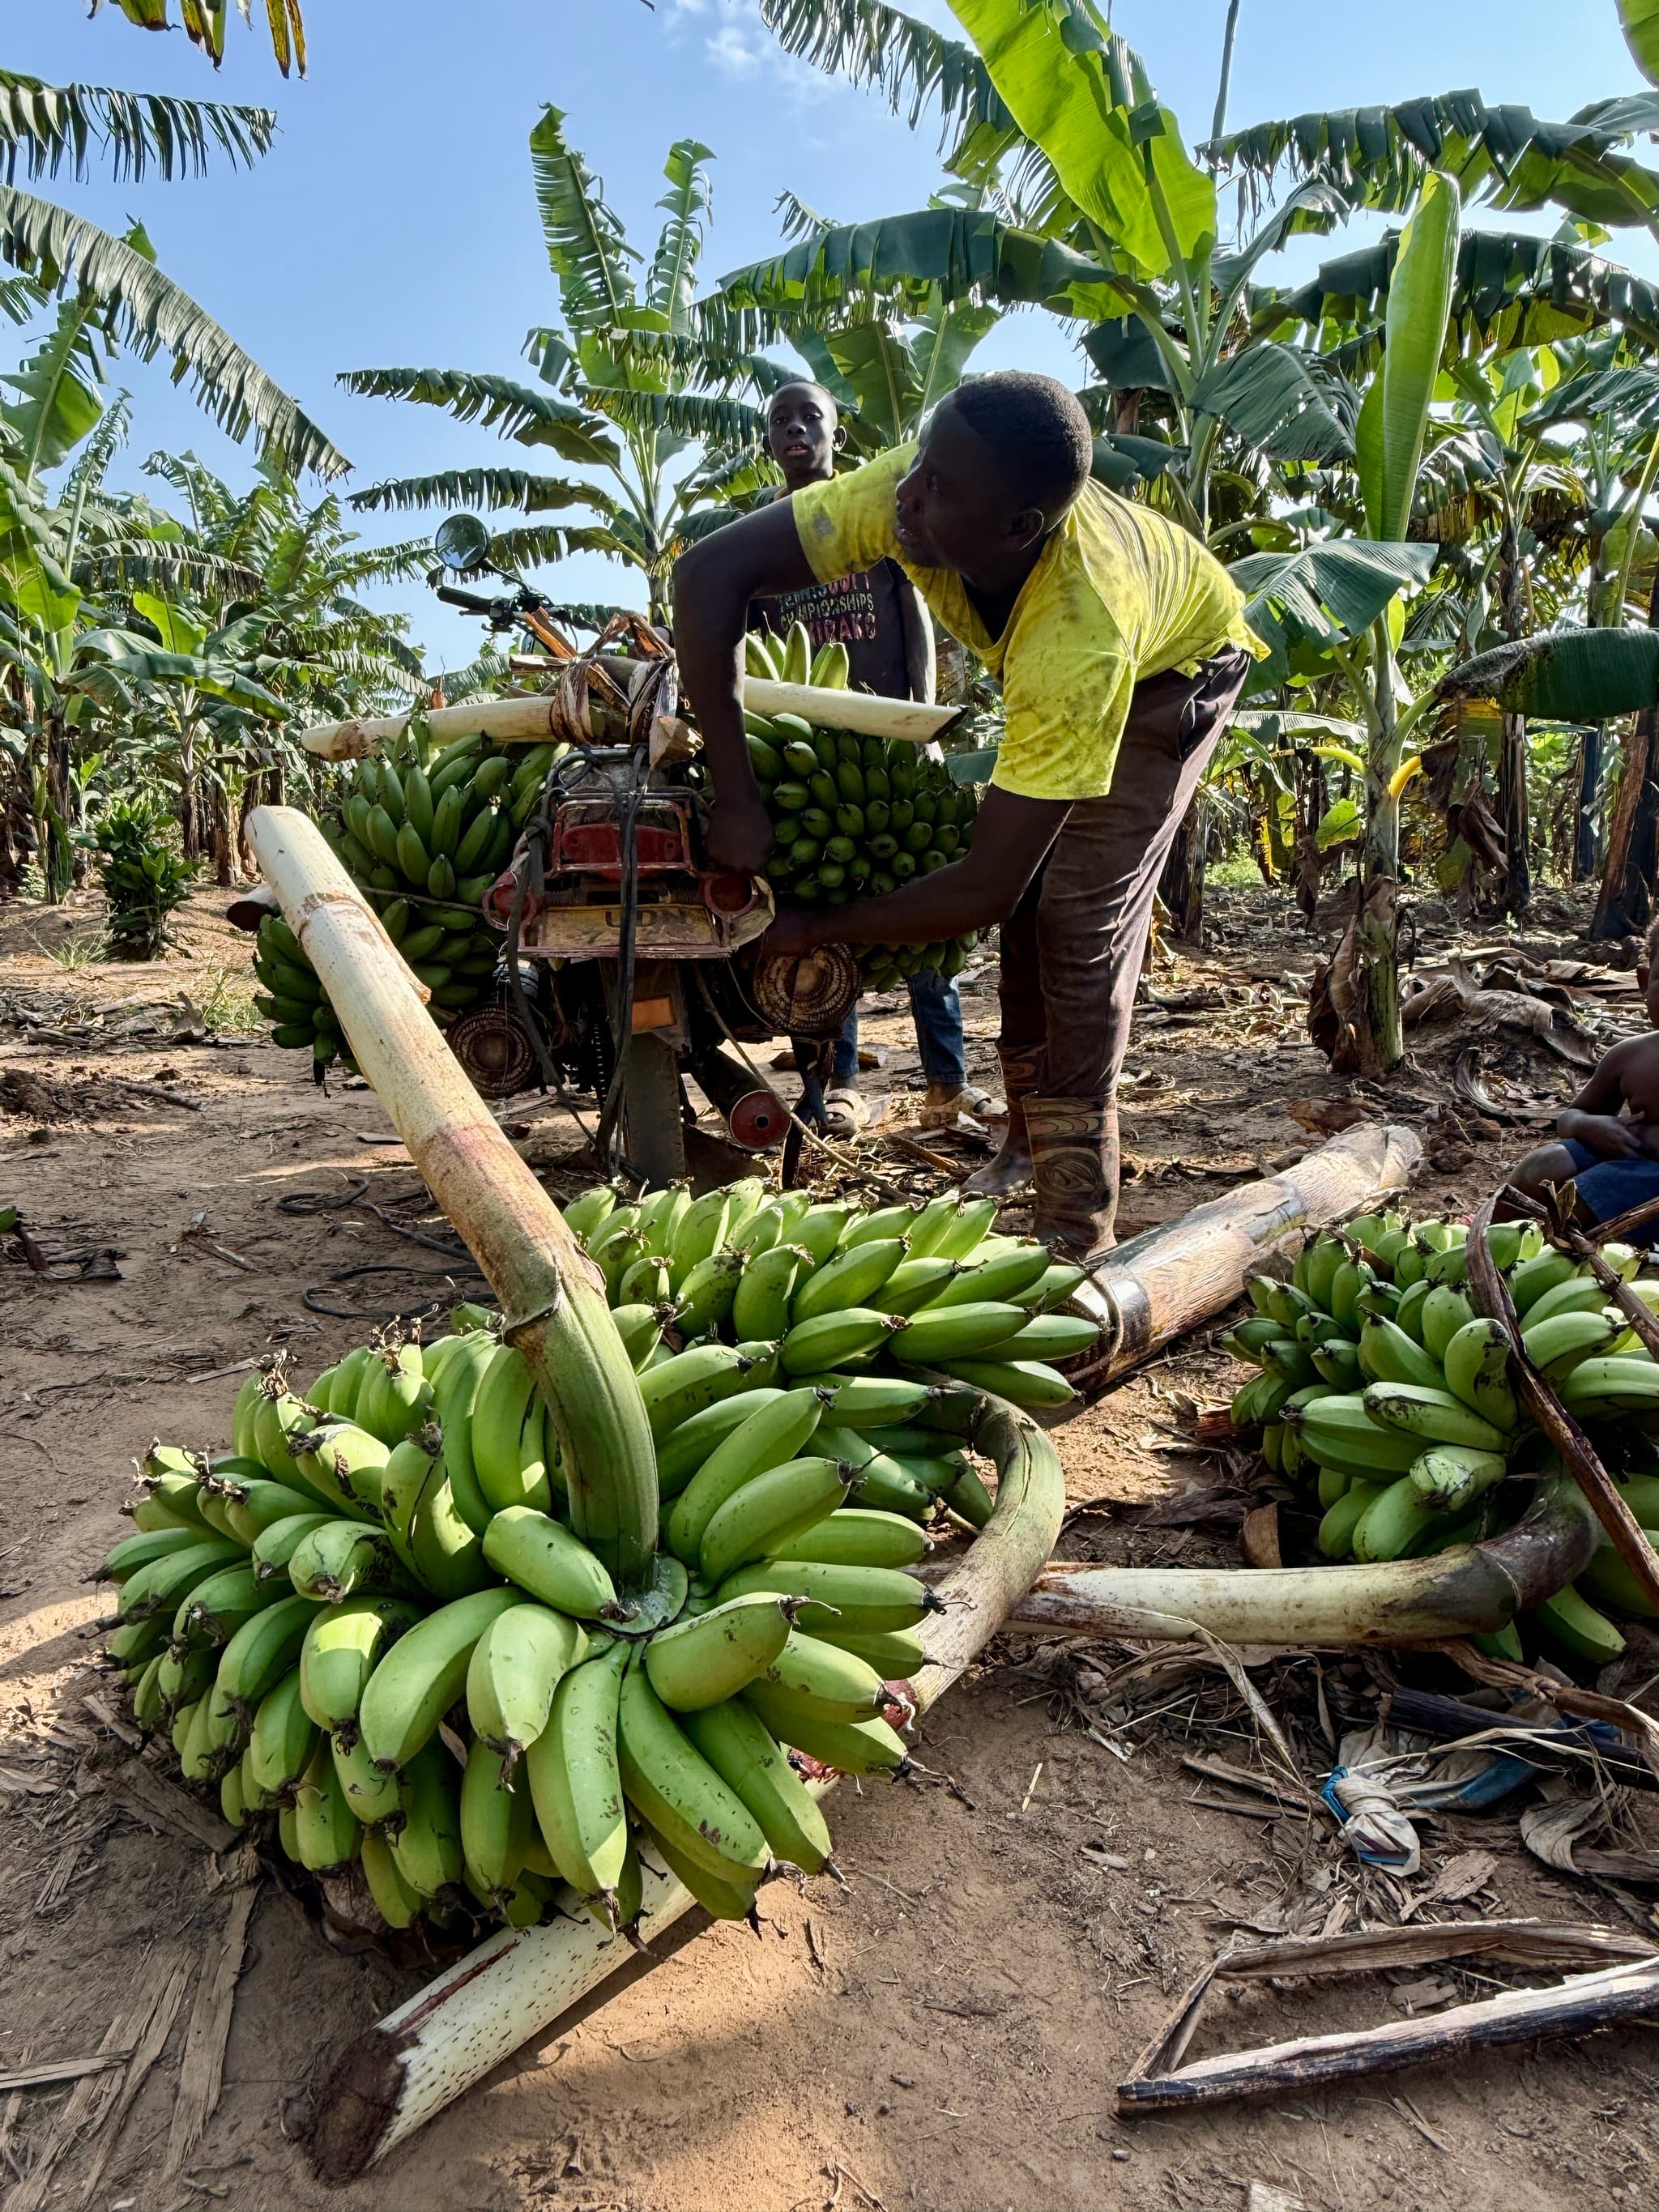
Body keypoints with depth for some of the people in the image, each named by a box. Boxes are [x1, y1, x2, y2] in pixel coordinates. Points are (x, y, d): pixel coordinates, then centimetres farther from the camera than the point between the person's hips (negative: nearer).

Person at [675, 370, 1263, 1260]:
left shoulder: (1080, 642, -47)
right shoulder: (908, 491, -36)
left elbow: (982, 889, -42)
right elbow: (709, 574, -34)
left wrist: (813, 928, -32)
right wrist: (735, 797, -36)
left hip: (1176, 661, -6)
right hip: (1043, 664, 6)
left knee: (1081, 921, -17)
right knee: (1028, 902, 5)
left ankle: (1074, 1233, -11)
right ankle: (1029, 1140, 22)